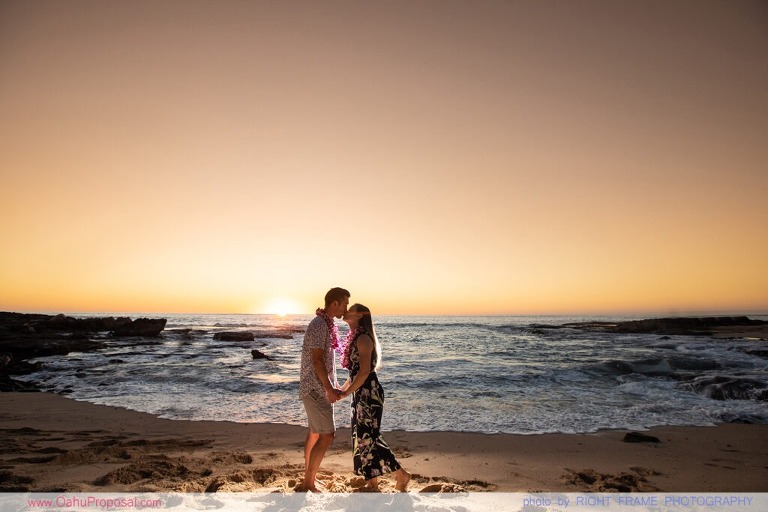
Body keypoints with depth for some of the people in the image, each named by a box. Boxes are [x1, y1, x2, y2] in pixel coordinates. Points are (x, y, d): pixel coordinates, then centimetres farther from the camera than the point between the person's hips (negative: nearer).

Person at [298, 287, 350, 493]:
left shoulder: (326, 325, 13)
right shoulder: (319, 325, -18)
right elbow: (317, 361, -22)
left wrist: (333, 385, 20)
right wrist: (329, 389, -18)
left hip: (318, 388, 10)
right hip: (316, 388, -10)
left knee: (315, 433, 16)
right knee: (327, 435, -5)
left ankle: (308, 479, 26)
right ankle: (309, 483, 6)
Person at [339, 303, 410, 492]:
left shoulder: (363, 338, -16)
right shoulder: (354, 338, 13)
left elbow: (364, 371, -22)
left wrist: (345, 393, -17)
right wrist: (342, 389, 22)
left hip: (369, 394, -10)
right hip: (360, 395, 10)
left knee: (368, 438, -6)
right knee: (362, 438, 12)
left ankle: (401, 474, 6)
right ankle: (372, 483, 22)